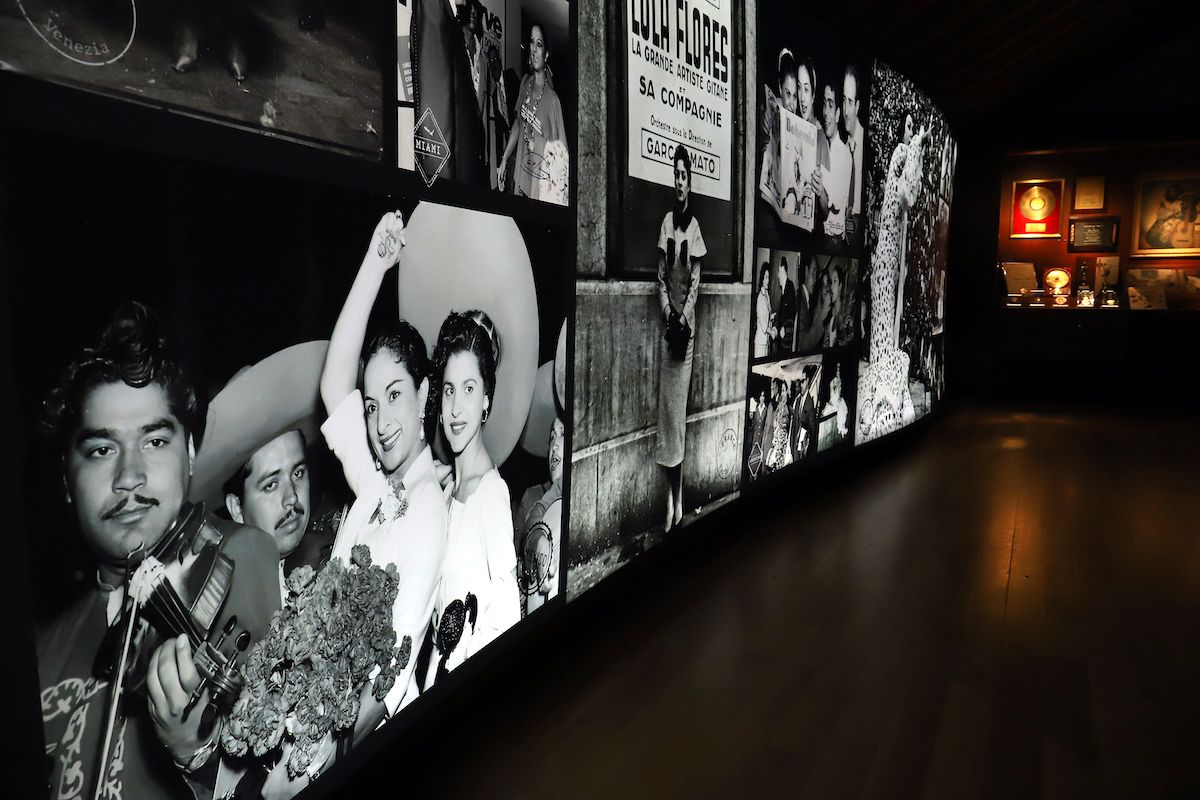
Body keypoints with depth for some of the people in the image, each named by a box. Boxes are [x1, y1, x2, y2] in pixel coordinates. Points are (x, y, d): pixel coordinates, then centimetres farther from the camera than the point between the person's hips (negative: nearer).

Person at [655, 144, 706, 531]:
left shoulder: (695, 226, 0)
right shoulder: (667, 222, 8)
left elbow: (696, 281, -2)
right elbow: (660, 275, 6)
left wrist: (684, 316, -13)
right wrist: (667, 312, -7)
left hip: (687, 325, -3)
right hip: (667, 323, 3)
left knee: (680, 402, 0)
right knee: (665, 401, 2)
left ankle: (679, 499, 9)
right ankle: (669, 499, 11)